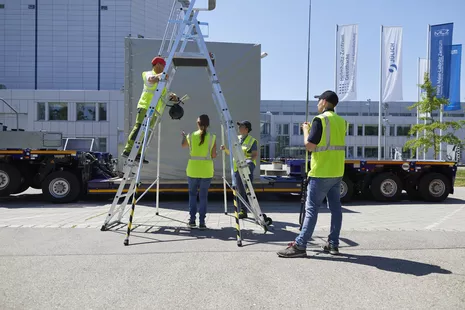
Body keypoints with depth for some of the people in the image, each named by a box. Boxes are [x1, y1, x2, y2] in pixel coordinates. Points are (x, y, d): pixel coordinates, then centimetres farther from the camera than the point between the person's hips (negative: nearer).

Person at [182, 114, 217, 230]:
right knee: (203, 196, 10)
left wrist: (183, 136, 41)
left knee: (192, 194, 17)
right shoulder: (212, 137, -4)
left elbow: (183, 145, 21)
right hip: (206, 170, 0)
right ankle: (202, 222, 8)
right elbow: (214, 156, -4)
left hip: (193, 169, 1)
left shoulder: (191, 136, -1)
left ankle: (192, 220, 13)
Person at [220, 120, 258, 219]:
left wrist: (250, 159, -30)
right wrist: (225, 149, 1)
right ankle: (243, 211, 15)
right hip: (237, 168, 5)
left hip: (247, 167, -5)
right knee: (240, 191, 8)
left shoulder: (252, 140, -1)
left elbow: (255, 154, -10)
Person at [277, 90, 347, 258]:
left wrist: (306, 129, 1)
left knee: (311, 209, -7)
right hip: (337, 173, 8)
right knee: (335, 208, 9)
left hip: (321, 173, -8)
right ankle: (333, 244, 16)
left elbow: (309, 145, -15)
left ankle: (299, 246, -5)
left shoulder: (320, 119, -12)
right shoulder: (341, 121, 13)